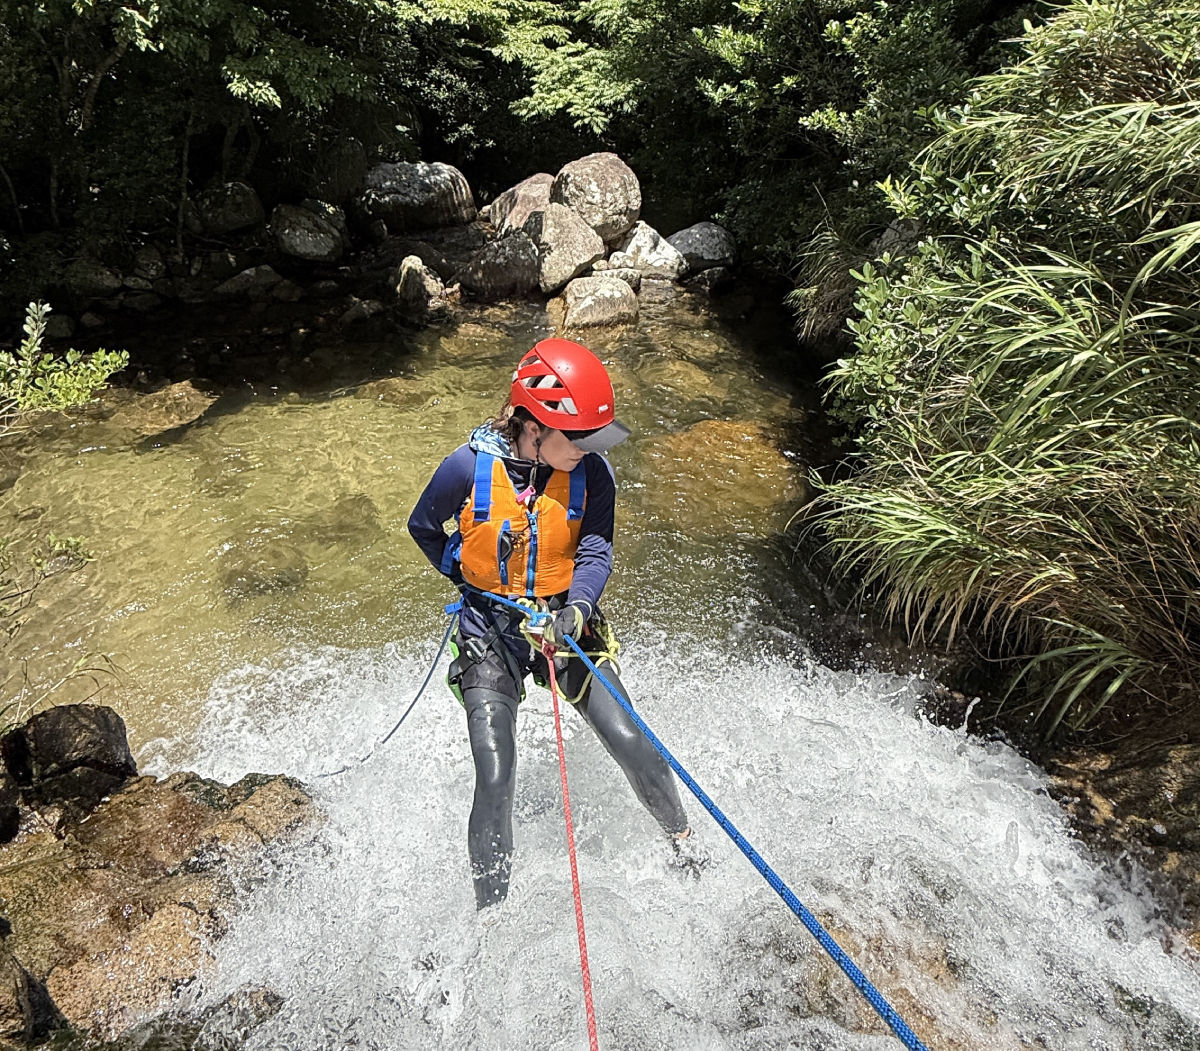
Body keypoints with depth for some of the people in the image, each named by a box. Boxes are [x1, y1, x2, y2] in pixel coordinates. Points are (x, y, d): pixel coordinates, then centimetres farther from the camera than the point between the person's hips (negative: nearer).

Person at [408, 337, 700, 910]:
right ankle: (489, 911, 16)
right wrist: (469, 578, -2)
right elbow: (422, 527, 2)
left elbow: (596, 553, -12)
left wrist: (576, 609, -30)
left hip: (567, 621, 2)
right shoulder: (469, 466, -17)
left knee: (630, 742, -5)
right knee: (495, 777, -8)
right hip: (489, 631, -1)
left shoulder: (593, 474, -12)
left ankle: (683, 843, 25)